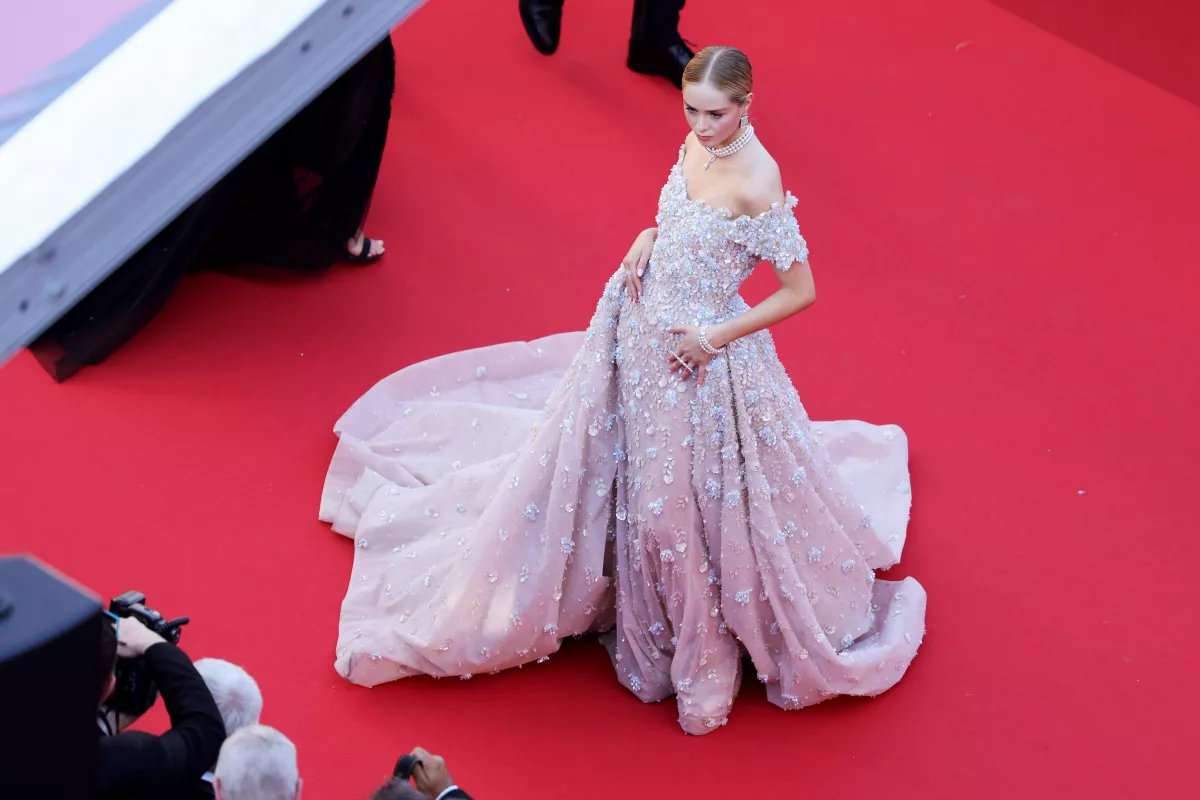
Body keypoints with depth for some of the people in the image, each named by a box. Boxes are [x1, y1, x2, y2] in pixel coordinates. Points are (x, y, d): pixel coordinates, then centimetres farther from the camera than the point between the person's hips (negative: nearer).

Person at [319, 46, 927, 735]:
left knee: (699, 493, 8)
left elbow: (801, 290, -21)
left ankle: (706, 648, 31)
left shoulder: (757, 181, -27)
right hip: (645, 330, 8)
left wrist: (716, 338, -20)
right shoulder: (698, 142, -5)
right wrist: (648, 239, -6)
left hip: (702, 356, -8)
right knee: (638, 467, 22)